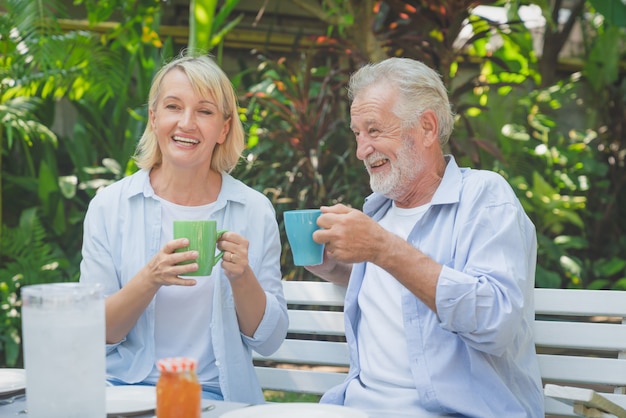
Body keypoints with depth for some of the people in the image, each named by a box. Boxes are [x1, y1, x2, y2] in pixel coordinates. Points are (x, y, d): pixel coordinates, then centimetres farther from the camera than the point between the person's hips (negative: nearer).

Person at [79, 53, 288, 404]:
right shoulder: (109, 205, 1)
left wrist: (242, 278, -14)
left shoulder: (255, 211, 2)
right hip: (125, 386, 0)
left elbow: (269, 341, 4)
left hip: (216, 395, 0)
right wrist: (149, 279, -19)